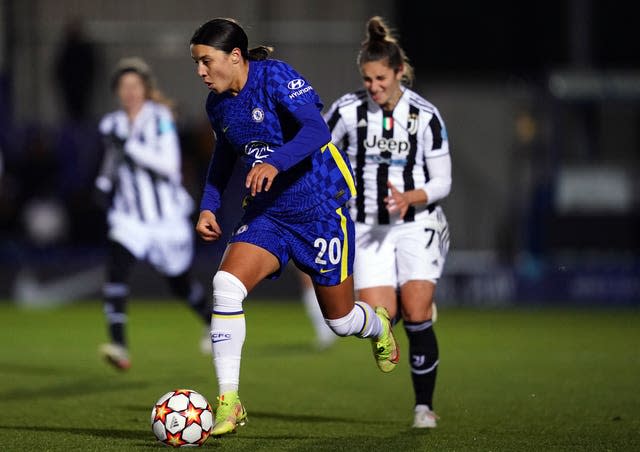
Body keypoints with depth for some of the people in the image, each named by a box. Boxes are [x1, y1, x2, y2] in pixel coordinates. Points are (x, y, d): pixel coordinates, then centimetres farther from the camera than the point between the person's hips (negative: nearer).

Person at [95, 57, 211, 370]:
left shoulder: (160, 119, -11)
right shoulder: (112, 125, 3)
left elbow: (169, 165, -22)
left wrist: (131, 145, -29)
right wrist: (104, 182, 1)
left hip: (167, 216, -3)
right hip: (130, 218, 3)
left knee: (180, 284, 13)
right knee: (116, 267, -24)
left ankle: (212, 322, 45)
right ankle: (118, 345, -29)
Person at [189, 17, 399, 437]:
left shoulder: (276, 77, -17)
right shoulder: (218, 104, 4)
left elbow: (316, 130, -30)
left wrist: (275, 162, -47)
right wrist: (208, 206, 9)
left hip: (320, 206, -5)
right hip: (266, 213, 5)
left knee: (340, 319, 6)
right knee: (226, 284, -21)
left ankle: (379, 325, 46)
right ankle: (229, 403, -19)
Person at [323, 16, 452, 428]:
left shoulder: (425, 116, -9)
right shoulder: (348, 110, -8)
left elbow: (442, 182, -6)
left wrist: (410, 198, -24)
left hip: (417, 224, -1)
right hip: (368, 227, 1)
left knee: (416, 315, -13)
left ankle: (425, 406, 2)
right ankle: (416, 306, 25)